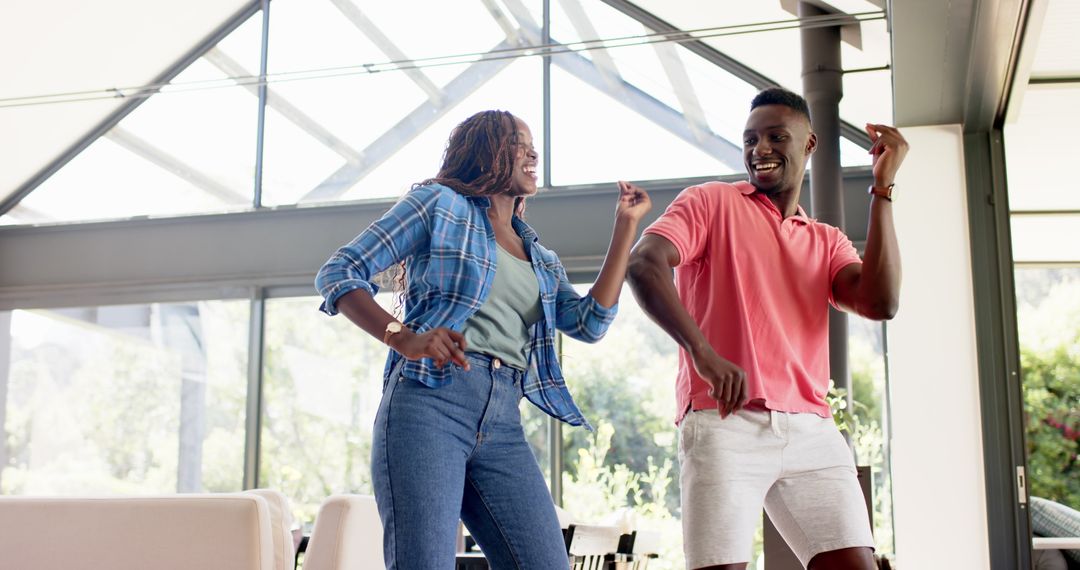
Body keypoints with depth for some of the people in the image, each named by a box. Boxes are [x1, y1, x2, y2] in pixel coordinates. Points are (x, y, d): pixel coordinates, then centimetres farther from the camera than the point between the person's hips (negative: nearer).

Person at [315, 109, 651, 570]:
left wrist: (625, 226, 13)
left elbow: (590, 323, 11)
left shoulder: (540, 259, 26)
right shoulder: (440, 203, 9)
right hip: (430, 403, -6)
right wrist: (405, 338, -15)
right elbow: (338, 274, 2)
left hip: (503, 427, 6)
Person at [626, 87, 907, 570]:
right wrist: (703, 354, -22)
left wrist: (882, 188, 5)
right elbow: (643, 264, -8)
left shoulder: (827, 241, 21)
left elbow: (880, 303, 2)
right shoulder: (711, 202, 10)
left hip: (811, 430, 4)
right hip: (724, 422, -4)